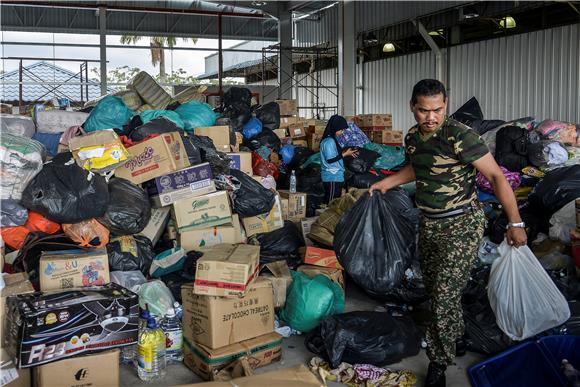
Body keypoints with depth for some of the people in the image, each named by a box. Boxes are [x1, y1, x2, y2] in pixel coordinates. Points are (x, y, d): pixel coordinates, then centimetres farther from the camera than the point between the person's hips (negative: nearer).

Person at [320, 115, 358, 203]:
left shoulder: (332, 139, 13)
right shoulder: (329, 141, -17)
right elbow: (330, 159, -20)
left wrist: (345, 152, 10)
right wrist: (345, 154, -14)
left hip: (336, 176, 10)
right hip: (332, 178, -10)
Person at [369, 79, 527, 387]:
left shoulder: (459, 136, -21)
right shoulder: (412, 137, 1)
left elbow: (496, 176, -19)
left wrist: (515, 223, -19)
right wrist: (386, 183, 17)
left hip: (462, 226, -7)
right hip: (429, 224, 7)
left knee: (445, 295, -5)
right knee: (435, 288, 18)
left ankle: (439, 361, 15)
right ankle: (456, 338, 43)